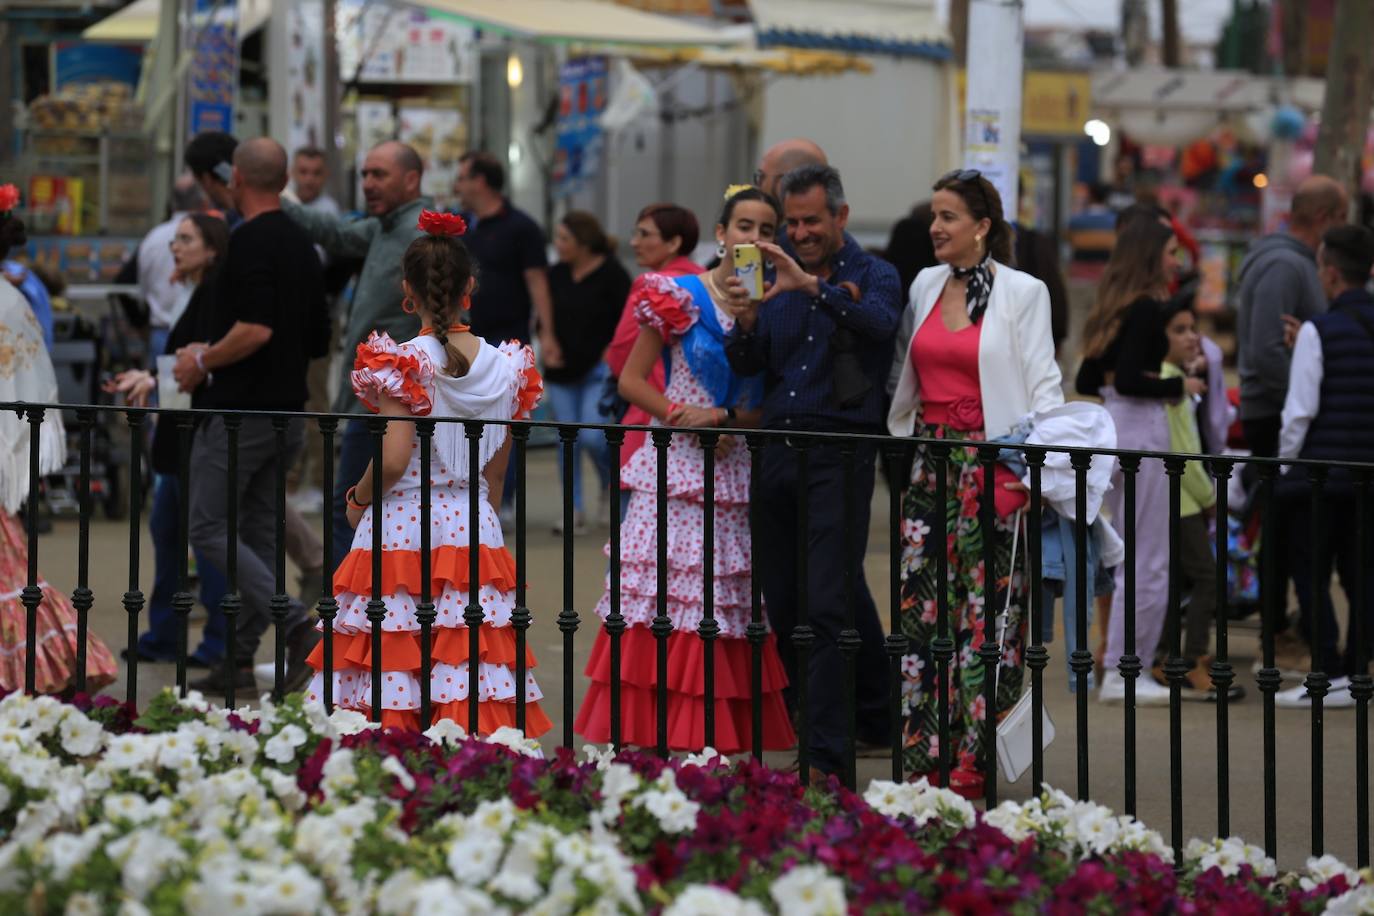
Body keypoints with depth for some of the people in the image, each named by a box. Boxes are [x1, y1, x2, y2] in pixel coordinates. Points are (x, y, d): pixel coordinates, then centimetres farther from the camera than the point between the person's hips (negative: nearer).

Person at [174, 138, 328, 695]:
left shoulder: (249, 241, -15)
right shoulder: (300, 243, 13)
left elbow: (255, 329, -26)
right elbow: (317, 339, 18)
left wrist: (203, 362, -10)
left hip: (242, 411, -9)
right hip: (287, 412, 9)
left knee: (208, 528, -4)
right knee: (257, 532, 11)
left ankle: (293, 623, -17)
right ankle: (240, 658, 13)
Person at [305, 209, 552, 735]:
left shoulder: (402, 362, -11)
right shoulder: (505, 366, 4)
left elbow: (393, 459, -17)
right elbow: (496, 475, 11)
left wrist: (359, 499, 0)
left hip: (401, 524, -4)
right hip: (475, 528, 4)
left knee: (392, 656, -2)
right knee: (473, 655, 4)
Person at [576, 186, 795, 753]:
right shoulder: (678, 297, 0)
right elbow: (631, 380, 2)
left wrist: (725, 418, -9)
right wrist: (682, 417, -12)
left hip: (737, 469, 3)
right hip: (675, 467, -3)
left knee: (727, 600, 0)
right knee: (664, 597, -8)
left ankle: (719, 740, 1)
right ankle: (649, 733, -7)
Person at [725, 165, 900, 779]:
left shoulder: (872, 275, 2)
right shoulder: (778, 279, 16)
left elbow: (880, 321, -22)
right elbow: (747, 366, 8)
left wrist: (813, 286, -34)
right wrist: (746, 324, -13)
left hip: (839, 455, -6)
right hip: (778, 449, 6)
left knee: (827, 604, -13)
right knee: (783, 604, 9)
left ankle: (825, 756, -14)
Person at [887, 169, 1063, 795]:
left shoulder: (1022, 292, -3)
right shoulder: (925, 285, 12)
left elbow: (1043, 385, -5)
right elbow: (902, 371, 19)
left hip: (989, 462, -5)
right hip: (929, 459, 5)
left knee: (985, 609, -5)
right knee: (921, 604, 3)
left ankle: (972, 761, -1)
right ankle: (925, 755, 8)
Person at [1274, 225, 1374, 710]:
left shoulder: (1319, 331, -11)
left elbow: (1300, 410, -12)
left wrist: (1284, 463, 0)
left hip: (1321, 472, -6)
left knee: (1312, 577, 1)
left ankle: (1329, 677, -3)